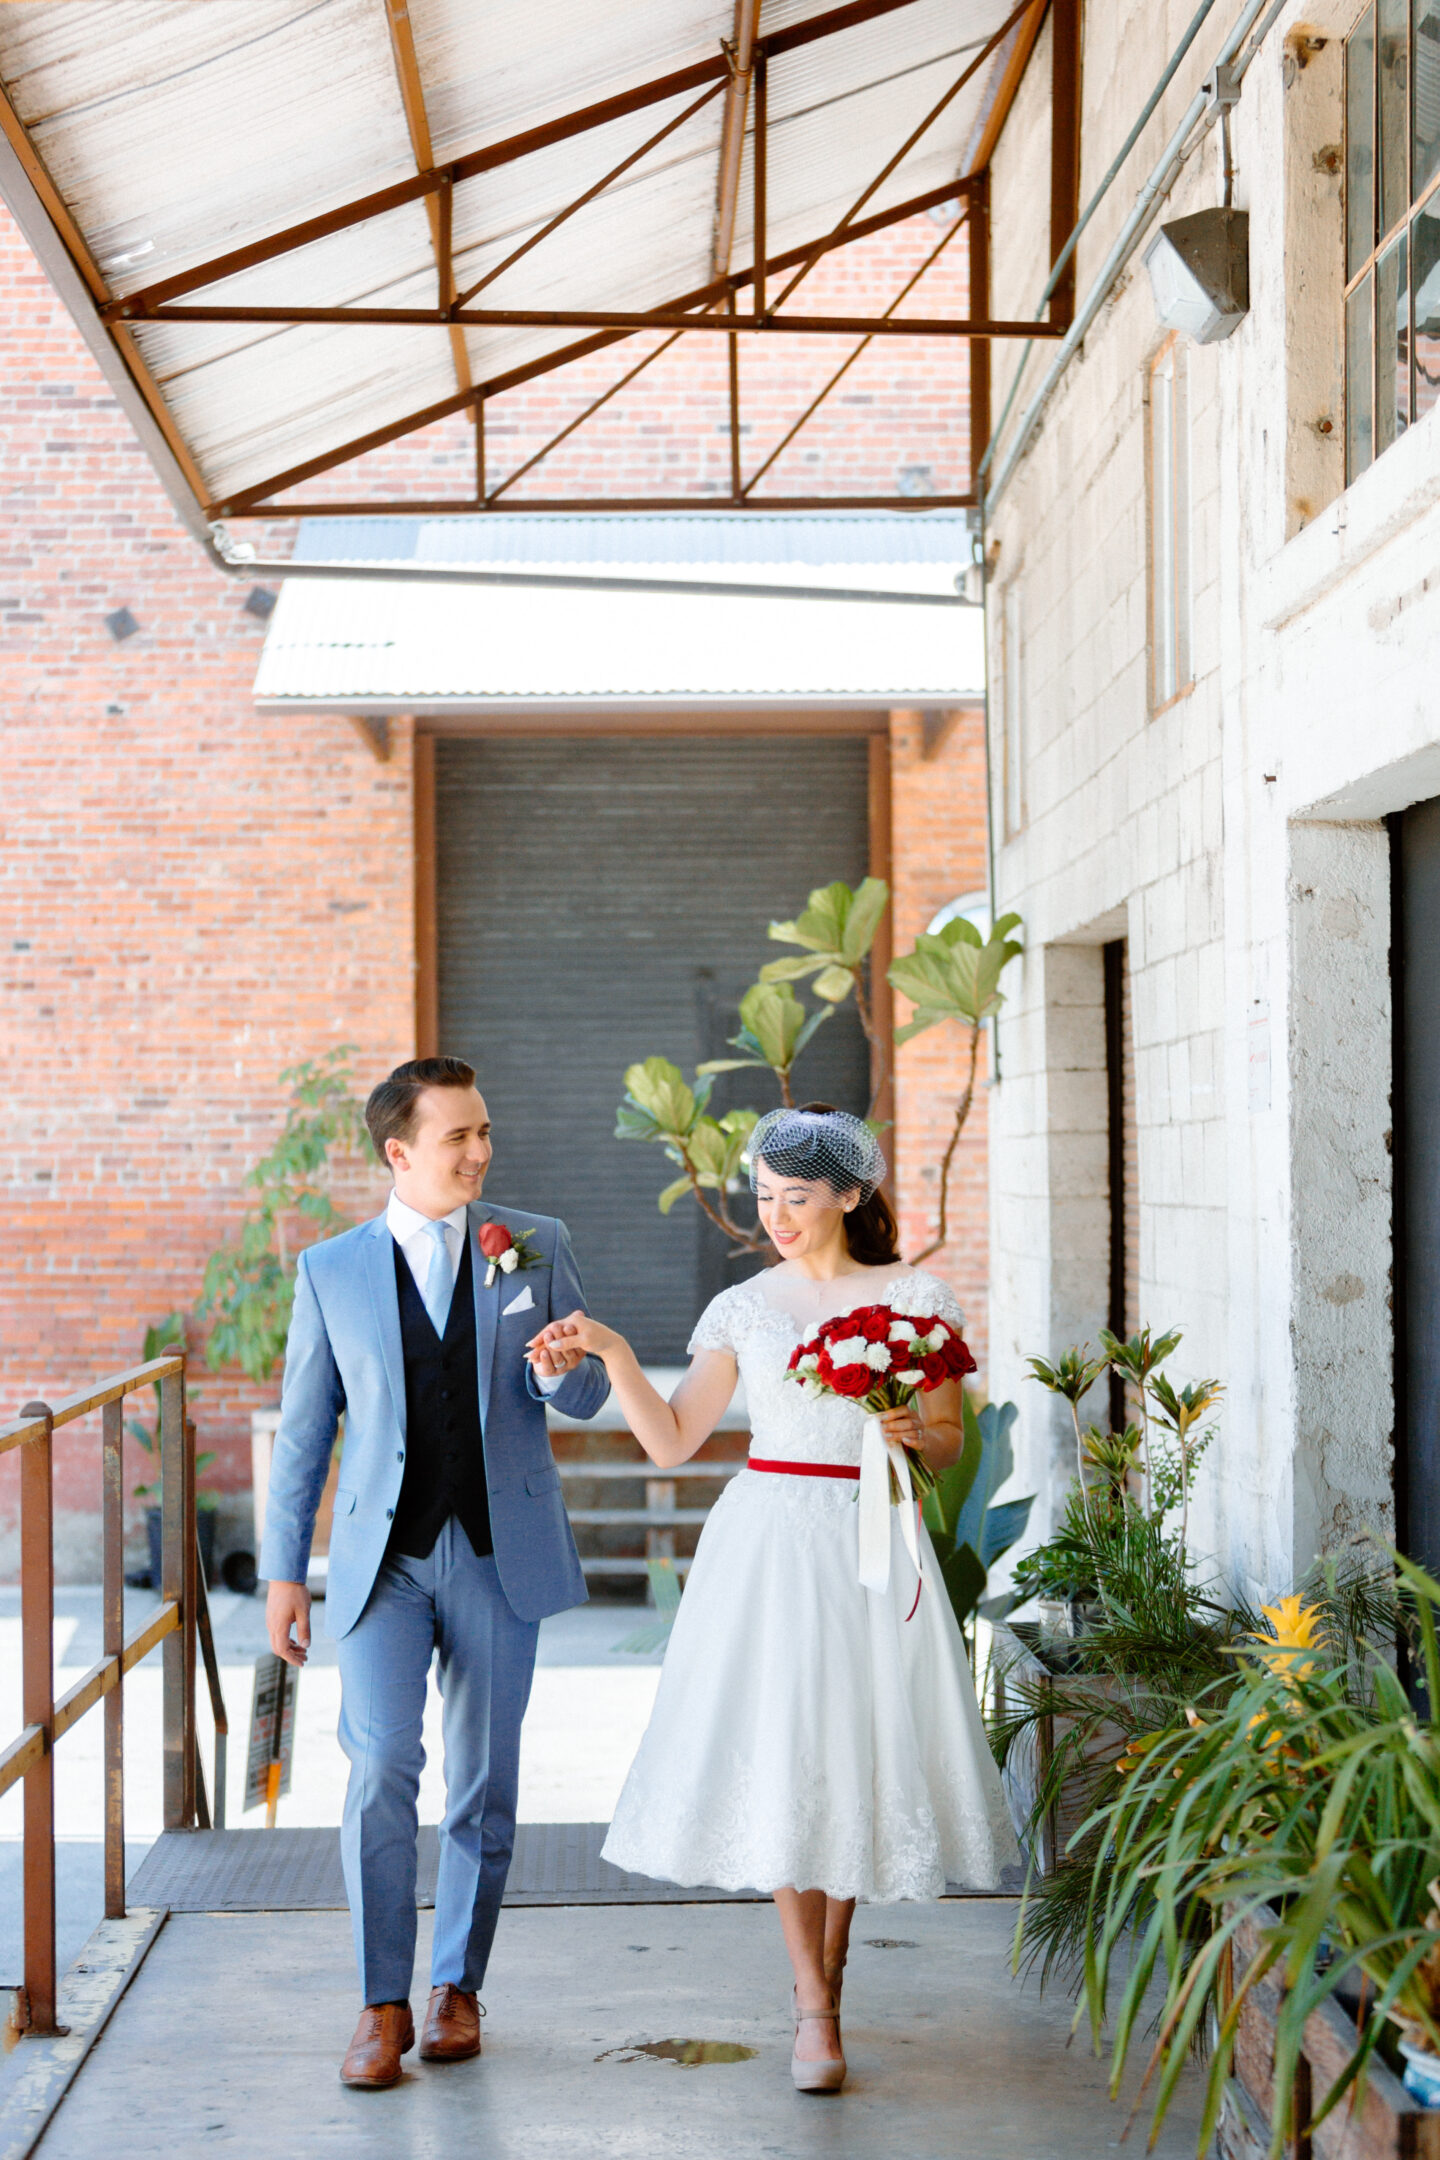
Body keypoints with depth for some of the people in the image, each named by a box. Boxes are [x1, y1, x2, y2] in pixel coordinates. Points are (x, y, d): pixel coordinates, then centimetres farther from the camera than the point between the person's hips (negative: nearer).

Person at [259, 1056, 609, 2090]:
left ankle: (458, 1986, 23)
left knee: (485, 1781, 8)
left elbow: (589, 1394, 8)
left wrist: (565, 1371, -17)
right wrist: (285, 1572, 4)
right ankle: (384, 2006, -1)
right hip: (384, 1560, -1)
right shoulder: (331, 1270, 2)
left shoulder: (538, 1244, 4)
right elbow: (303, 1430, 6)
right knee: (381, 1769, -13)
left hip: (501, 1553, 1)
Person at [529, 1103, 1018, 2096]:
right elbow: (673, 1440, 5)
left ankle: (826, 1969, 24)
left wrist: (912, 1433, -14)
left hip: (871, 1542, -1)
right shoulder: (743, 1308, 7)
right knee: (780, 1755, -5)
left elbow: (952, 1442, 7)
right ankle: (816, 2005, 3)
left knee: (856, 1752, 4)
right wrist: (614, 1353, -6)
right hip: (767, 1540, 1)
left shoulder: (916, 1297, 3)